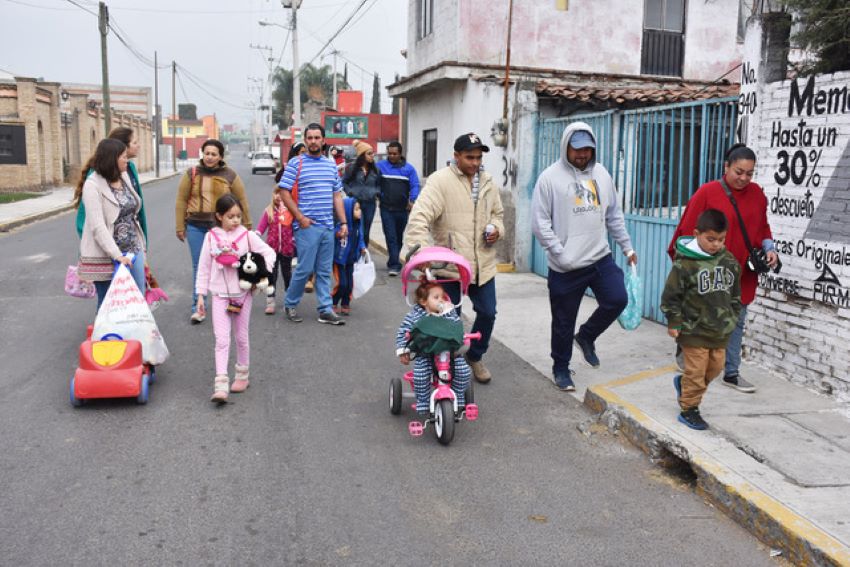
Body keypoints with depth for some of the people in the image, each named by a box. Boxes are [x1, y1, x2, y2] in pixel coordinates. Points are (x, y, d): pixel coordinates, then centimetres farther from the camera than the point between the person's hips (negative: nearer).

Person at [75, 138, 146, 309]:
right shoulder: (92, 185, -13)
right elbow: (97, 227, -20)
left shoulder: (124, 176, 8)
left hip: (133, 250, 7)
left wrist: (141, 247, 12)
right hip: (106, 256, -6)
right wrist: (117, 255, -25)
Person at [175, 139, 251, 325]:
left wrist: (247, 225, 7)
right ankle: (198, 308, 11)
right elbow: (181, 201, 5)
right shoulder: (192, 174, 4)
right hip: (196, 227, 1)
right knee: (199, 267, 4)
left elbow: (242, 201, 6)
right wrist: (180, 227, 3)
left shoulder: (230, 175, 2)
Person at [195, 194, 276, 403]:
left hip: (242, 293, 0)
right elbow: (203, 267, 3)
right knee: (221, 339, -7)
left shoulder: (247, 235, -3)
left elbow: (269, 252, 1)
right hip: (219, 294, 0)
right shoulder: (211, 237, -1)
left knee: (241, 337, 12)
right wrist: (200, 295, 2)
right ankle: (221, 384, -11)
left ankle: (242, 375, 29)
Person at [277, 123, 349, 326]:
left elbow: (337, 195, 16)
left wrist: (343, 222, 8)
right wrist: (300, 218, -12)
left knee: (325, 271, 8)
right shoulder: (296, 163, -2)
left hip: (328, 226, 5)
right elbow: (285, 193, -5)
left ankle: (325, 310, 14)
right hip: (307, 226, -5)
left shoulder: (331, 165, 14)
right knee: (305, 269, -4)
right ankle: (289, 304, 16)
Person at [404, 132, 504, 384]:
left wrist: (497, 228, 1)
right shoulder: (440, 181, -14)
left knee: (487, 313, 12)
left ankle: (475, 356, 36)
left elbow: (497, 212, 24)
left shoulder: (487, 182, 8)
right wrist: (420, 250, -36)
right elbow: (419, 217, -23)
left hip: (482, 263, 6)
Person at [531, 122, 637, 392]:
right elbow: (540, 222, -10)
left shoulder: (601, 174, 8)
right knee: (563, 322, 6)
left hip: (601, 258, 4)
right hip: (565, 267, -4)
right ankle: (561, 369, 26)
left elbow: (614, 215, 16)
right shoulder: (550, 178, -8)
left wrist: (627, 247, 14)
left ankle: (586, 336, 21)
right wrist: (560, 254, -15)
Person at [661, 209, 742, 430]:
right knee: (696, 370, 0)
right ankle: (689, 409, 15)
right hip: (694, 329, -6)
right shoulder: (685, 263, -16)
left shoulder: (730, 262, 2)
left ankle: (684, 383, 39)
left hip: (720, 330, 6)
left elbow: (735, 294, 14)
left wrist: (732, 318, 12)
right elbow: (671, 295, -11)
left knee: (715, 366, 15)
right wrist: (674, 323, -10)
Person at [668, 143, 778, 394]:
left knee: (737, 323, 13)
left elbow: (762, 228, 17)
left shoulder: (756, 193, 6)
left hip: (742, 274, 5)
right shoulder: (707, 192, -10)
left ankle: (731, 373, 24)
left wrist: (769, 248, 0)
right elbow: (688, 231, -8)